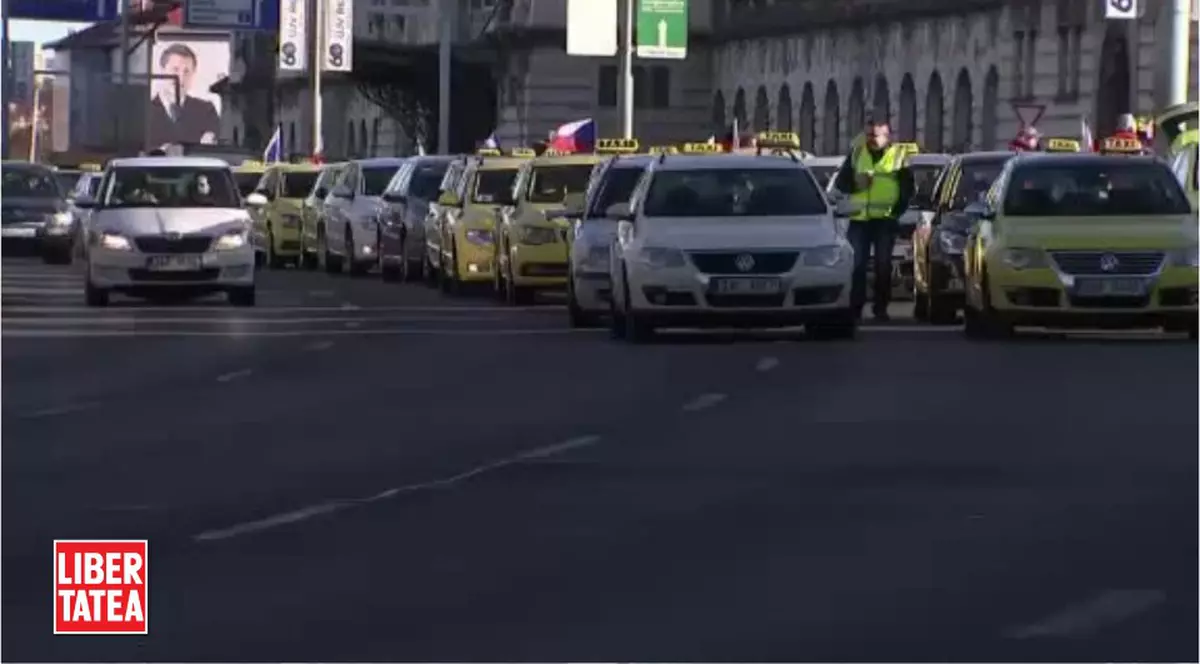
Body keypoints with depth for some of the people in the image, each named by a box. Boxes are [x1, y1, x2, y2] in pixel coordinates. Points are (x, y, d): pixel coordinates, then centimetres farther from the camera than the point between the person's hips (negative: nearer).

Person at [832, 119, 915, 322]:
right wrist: (856, 184, -8)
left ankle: (880, 307, 6)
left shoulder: (898, 156, 5)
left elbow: (907, 189, 7)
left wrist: (897, 209, -6)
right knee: (856, 265, -4)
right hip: (859, 219, 2)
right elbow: (840, 183, 12)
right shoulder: (856, 154, 11)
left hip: (885, 220, -2)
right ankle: (854, 307, 0)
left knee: (883, 265, -2)